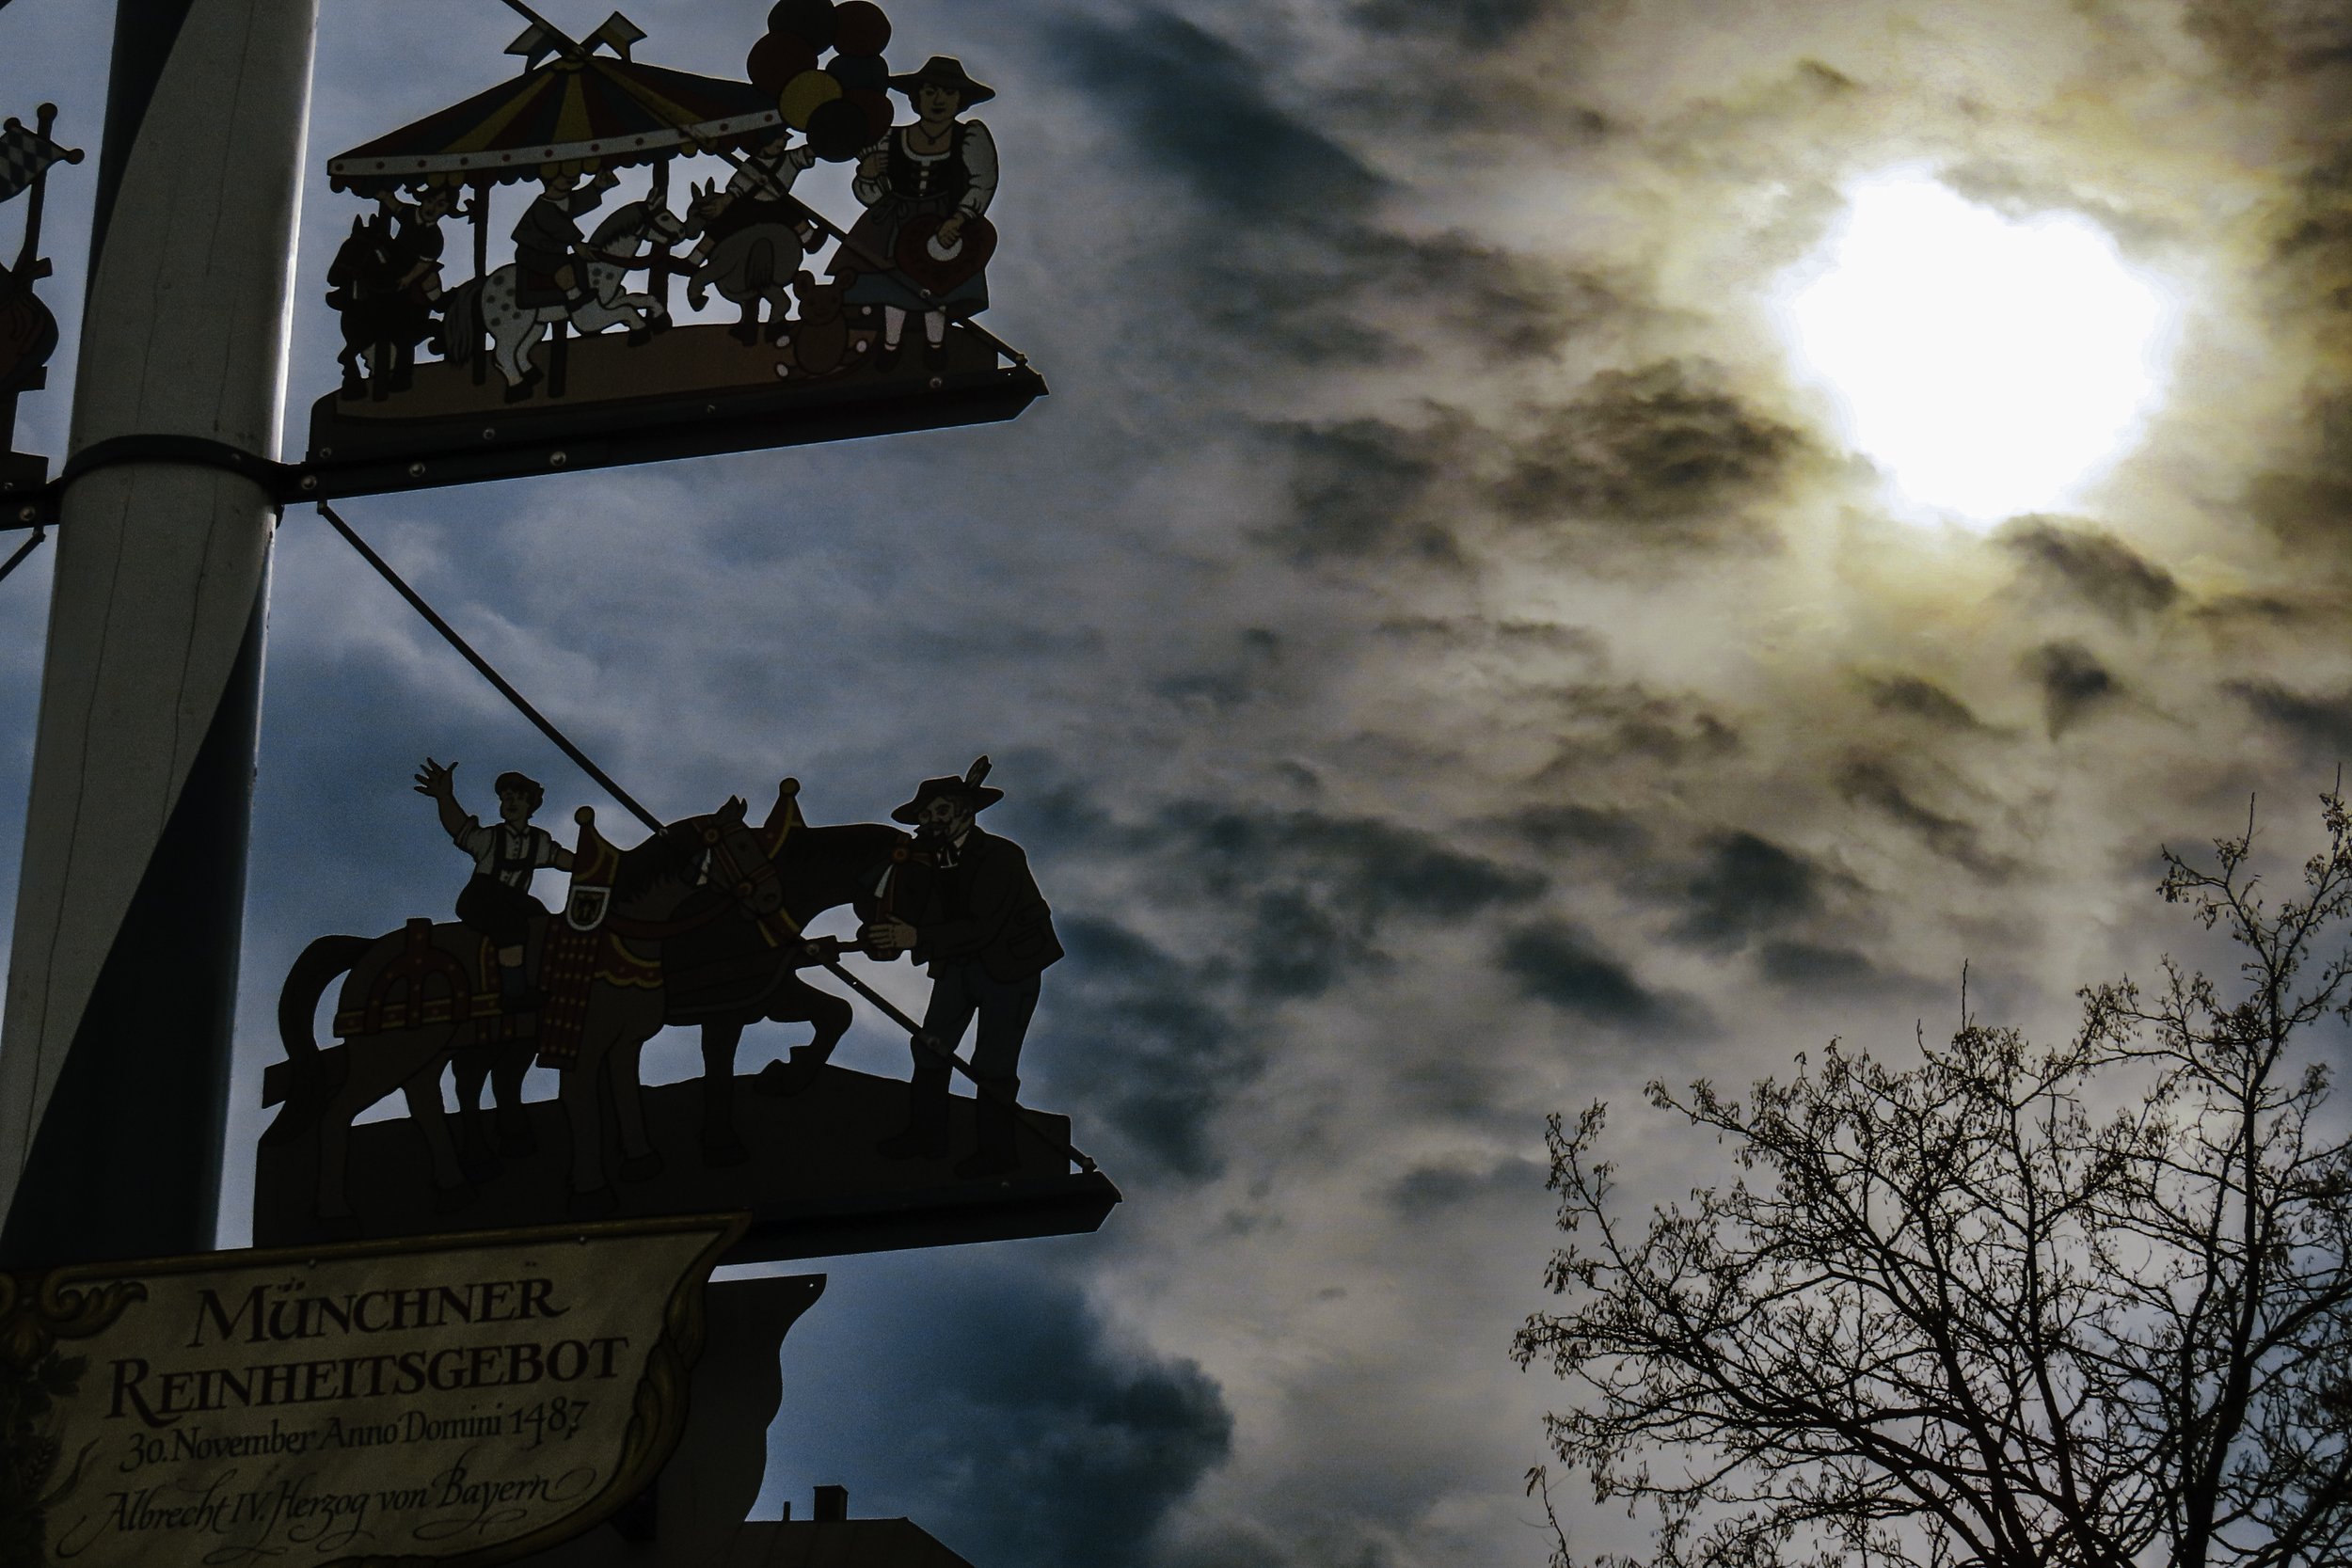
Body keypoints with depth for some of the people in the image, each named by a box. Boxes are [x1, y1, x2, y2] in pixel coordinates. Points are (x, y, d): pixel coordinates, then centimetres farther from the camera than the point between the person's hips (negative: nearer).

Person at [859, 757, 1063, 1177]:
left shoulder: (1000, 858, -24)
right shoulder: (928, 858, -4)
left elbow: (983, 928, -33)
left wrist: (918, 937, -40)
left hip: (1009, 967, -7)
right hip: (958, 964, 7)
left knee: (993, 1062, -6)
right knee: (931, 1047, 6)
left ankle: (997, 1150, 9)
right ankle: (926, 1134, 19)